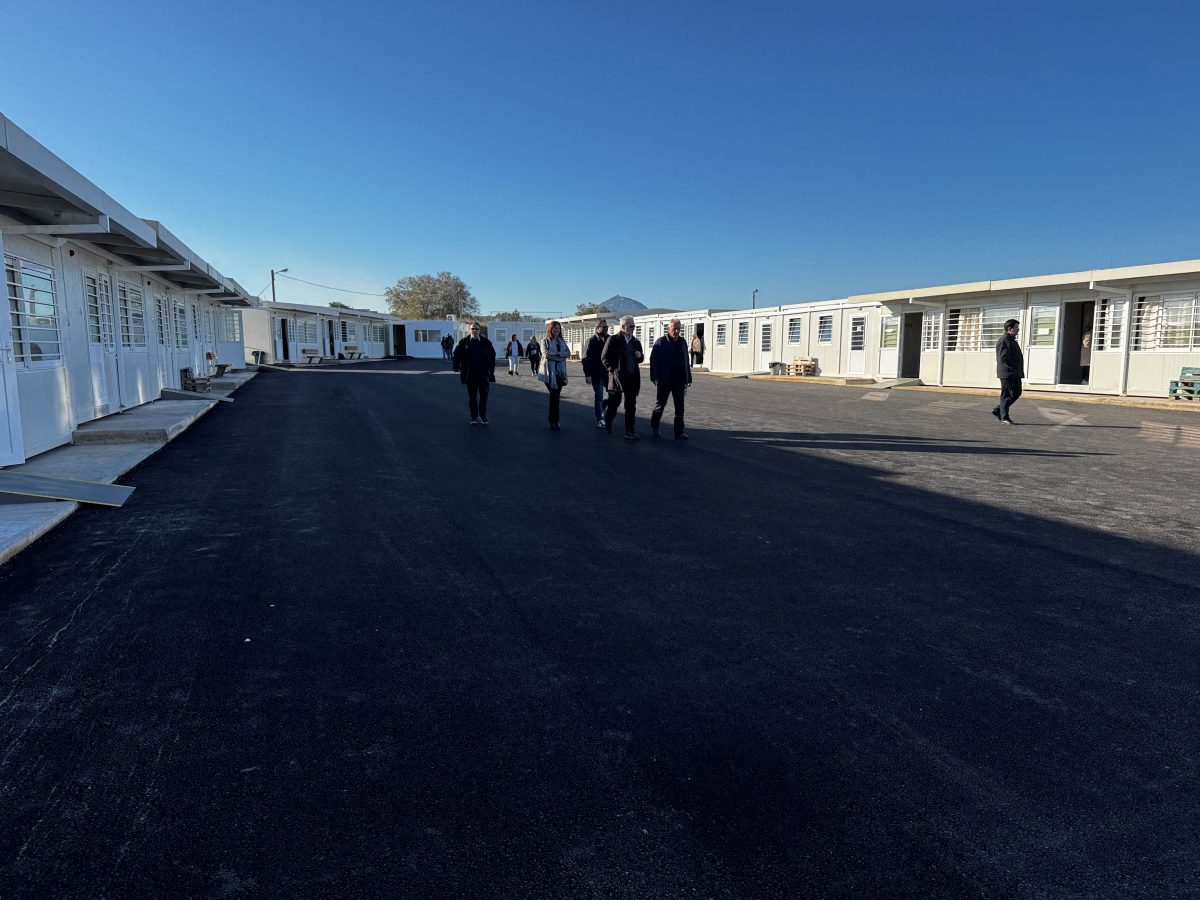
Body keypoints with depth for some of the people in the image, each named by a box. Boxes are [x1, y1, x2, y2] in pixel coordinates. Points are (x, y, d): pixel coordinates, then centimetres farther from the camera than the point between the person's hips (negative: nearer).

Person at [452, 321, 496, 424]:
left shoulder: (486, 342, 2)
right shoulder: (464, 342, 1)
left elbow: (492, 355, 6)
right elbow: (457, 355, 4)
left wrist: (491, 369, -2)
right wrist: (457, 368, -5)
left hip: (483, 373, 0)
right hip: (470, 374, 0)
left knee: (484, 395, -2)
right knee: (472, 396, 7)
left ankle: (483, 416, 10)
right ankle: (474, 417, 17)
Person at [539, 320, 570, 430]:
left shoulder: (562, 341, 14)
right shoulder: (546, 341, -1)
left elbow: (568, 353, -1)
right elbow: (546, 355, -16)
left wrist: (556, 353, -16)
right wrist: (561, 356, -11)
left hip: (560, 372, 5)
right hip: (550, 372, -5)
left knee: (556, 396, 8)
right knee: (554, 396, -7)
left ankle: (553, 420, 16)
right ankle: (554, 422, -3)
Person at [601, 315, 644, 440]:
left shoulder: (636, 342, 12)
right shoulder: (613, 340, -4)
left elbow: (639, 359, 21)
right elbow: (604, 357, -4)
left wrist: (640, 356, -1)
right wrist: (612, 370, -9)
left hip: (633, 378, 5)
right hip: (617, 377, -4)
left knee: (631, 406, 3)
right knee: (614, 403, 5)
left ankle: (630, 431, 6)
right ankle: (607, 423, 29)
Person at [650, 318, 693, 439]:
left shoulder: (682, 342, 10)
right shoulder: (660, 342, -4)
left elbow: (686, 362, 14)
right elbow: (653, 360, -8)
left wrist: (688, 379, 10)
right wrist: (654, 378, -15)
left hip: (679, 380, 4)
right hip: (664, 380, -4)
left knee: (680, 407, 4)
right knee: (660, 404, 7)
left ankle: (679, 432, 9)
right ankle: (654, 426, 27)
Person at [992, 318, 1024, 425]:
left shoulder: (1012, 340, 20)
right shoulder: (1004, 341, -13)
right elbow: (1003, 358, -22)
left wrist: (1019, 370, 15)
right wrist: (1014, 368, -21)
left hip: (1015, 374, 10)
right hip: (1007, 373, -10)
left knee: (1016, 393, 13)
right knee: (1006, 395, -4)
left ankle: (998, 410, 20)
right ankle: (1004, 417, 3)